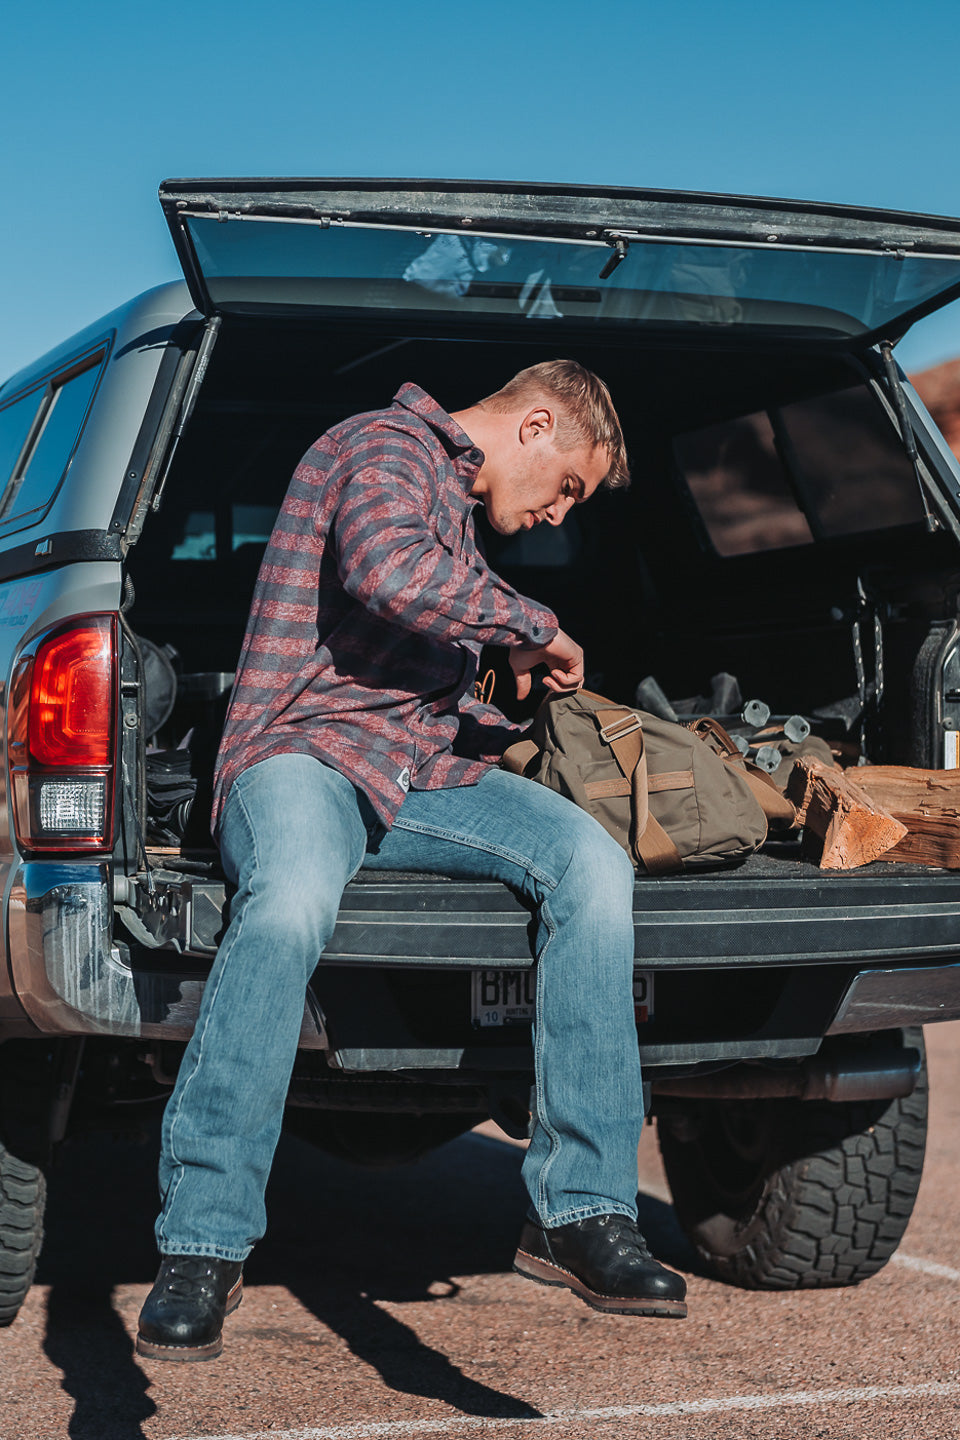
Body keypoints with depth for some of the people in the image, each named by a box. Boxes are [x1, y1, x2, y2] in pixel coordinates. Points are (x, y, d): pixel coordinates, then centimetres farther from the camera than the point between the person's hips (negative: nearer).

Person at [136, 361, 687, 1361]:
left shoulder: (452, 496, 31)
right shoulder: (387, 447, -1)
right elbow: (390, 573, -25)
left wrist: (511, 721, 27)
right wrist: (533, 629, -11)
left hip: (419, 772, 8)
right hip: (305, 757, -8)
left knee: (592, 863, -20)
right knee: (293, 898, -41)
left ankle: (579, 1213, -20)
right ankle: (202, 1248, -30)